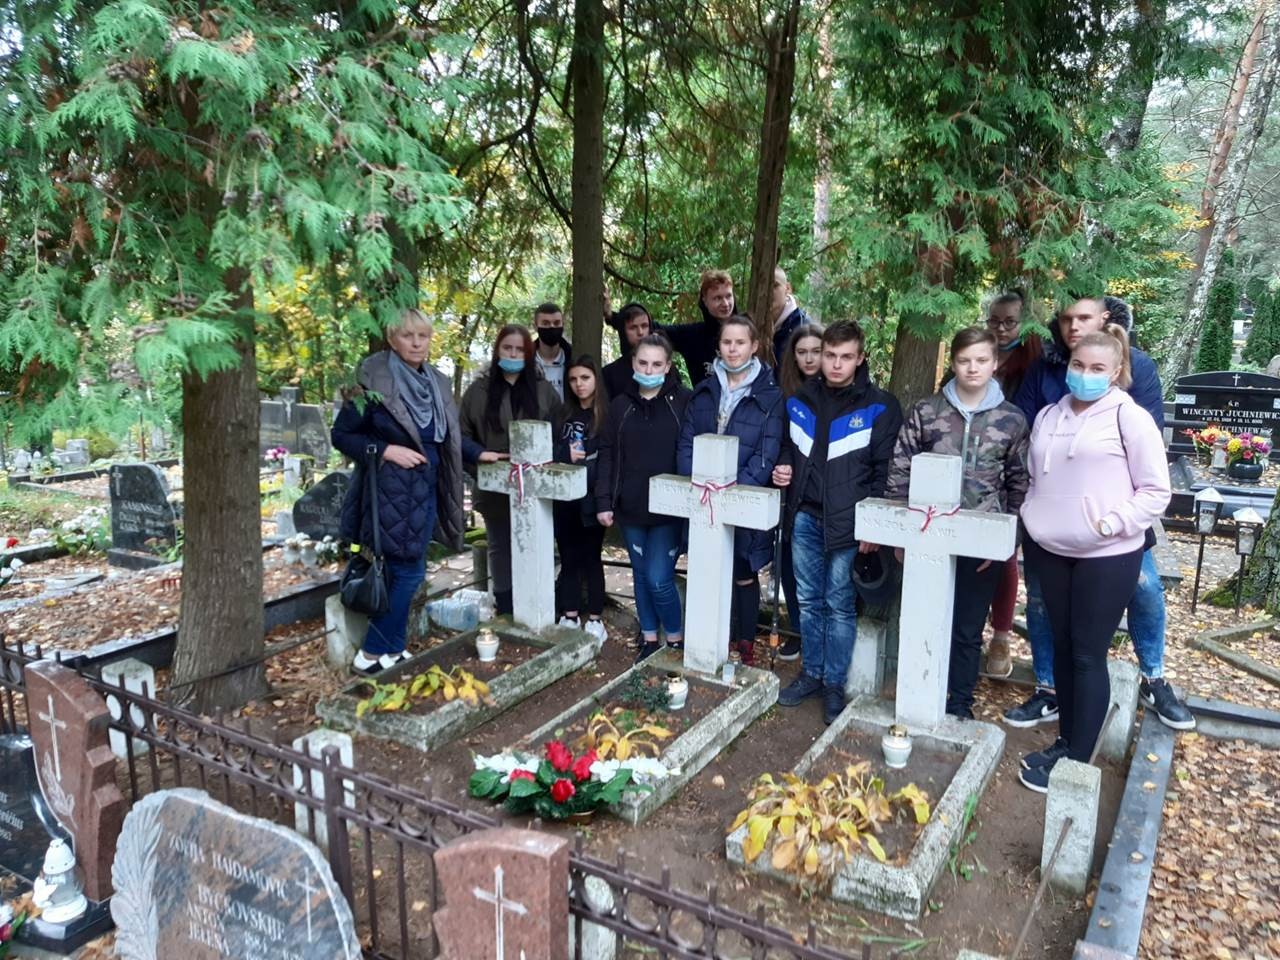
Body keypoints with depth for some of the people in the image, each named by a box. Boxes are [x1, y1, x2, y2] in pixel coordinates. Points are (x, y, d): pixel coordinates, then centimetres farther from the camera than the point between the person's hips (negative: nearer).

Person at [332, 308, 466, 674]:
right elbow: (341, 434, -9)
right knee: (407, 572, -4)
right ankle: (371, 653, 9)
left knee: (403, 572, 12)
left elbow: (449, 438, 16)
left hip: (425, 491, 7)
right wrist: (387, 451, -18)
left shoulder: (438, 384, 8)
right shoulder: (374, 381, -11)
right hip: (390, 492, -6)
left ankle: (392, 651, 23)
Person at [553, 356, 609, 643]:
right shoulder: (563, 414, 11)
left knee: (591, 559, 4)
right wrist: (568, 455, -12)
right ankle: (570, 617, 21)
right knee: (568, 559, 11)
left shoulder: (606, 416, -5)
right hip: (563, 499, 5)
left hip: (591, 500, -5)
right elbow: (550, 452, 6)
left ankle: (595, 621, 13)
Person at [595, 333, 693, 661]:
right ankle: (649, 640, 28)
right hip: (631, 507, 4)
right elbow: (607, 455, 8)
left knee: (659, 578, -6)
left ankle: (676, 641, 16)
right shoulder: (620, 405, 6)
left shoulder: (684, 401, -6)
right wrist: (604, 501, 2)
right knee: (641, 576, 13)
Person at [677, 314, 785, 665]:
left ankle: (746, 644, 24)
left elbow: (766, 454, -11)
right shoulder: (704, 391, 9)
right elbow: (686, 443, 4)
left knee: (744, 576, 8)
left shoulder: (769, 396, -4)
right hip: (703, 501, 3)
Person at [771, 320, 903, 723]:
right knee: (809, 600, 12)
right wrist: (783, 467, 0)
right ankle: (811, 672, 26)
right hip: (805, 516, 4)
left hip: (846, 521, -4)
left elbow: (884, 471, -5)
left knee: (838, 603, 3)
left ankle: (834, 683, 16)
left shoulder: (879, 407, -4)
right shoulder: (800, 401, 8)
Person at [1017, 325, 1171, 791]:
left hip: (1107, 556, -5)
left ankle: (1078, 760, 10)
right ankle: (1065, 741, 27)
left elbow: (1156, 491, -7)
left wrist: (1112, 524, -18)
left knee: (1089, 656, 0)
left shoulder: (1129, 417, -8)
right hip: (1050, 551, 6)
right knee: (1062, 647, 14)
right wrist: (1031, 520, 6)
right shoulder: (1048, 416, 9)